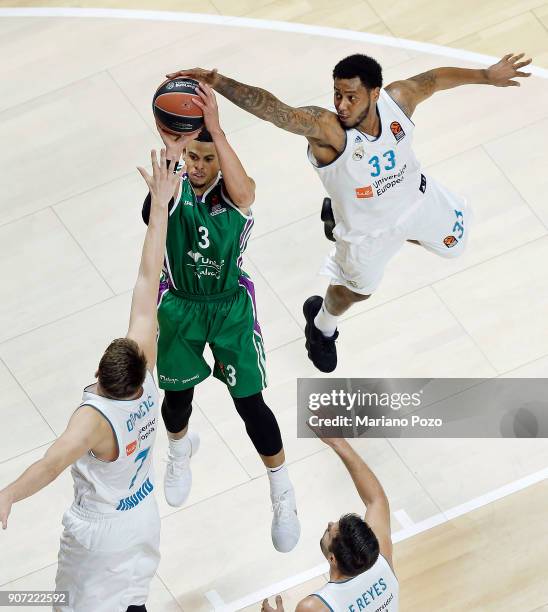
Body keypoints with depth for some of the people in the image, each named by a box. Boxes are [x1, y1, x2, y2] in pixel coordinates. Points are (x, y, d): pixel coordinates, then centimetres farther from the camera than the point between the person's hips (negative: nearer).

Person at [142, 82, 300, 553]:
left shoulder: (235, 195, -18)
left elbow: (243, 190, -45)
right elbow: (155, 212, -43)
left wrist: (216, 129, -59)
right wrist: (171, 154, -62)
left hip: (232, 307, -1)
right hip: (180, 307, 1)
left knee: (250, 403, 2)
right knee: (178, 397, 17)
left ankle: (284, 496, 22)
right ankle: (180, 448, 55)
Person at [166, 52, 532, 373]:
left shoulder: (398, 99, -30)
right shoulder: (326, 129, -42)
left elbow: (435, 78, -8)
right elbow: (273, 109, -59)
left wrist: (486, 76, 5)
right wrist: (217, 82, -74)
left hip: (418, 198, 4)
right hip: (367, 227, -4)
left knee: (454, 243, 29)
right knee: (355, 290, 18)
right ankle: (322, 326, 56)